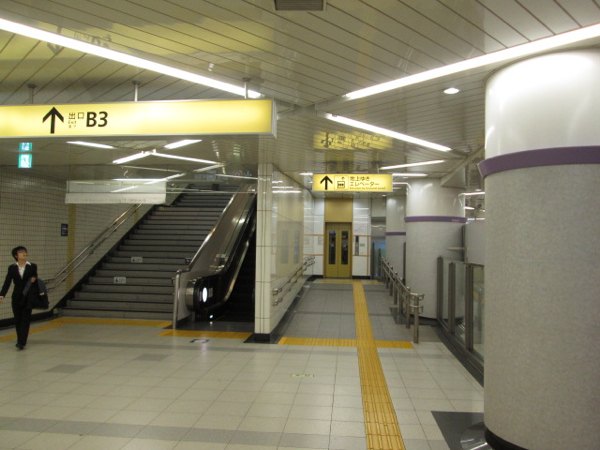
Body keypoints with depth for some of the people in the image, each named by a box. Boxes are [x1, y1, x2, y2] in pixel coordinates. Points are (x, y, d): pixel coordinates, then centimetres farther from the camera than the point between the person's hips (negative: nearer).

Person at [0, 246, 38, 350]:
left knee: (25, 319, -5)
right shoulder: (12, 268, 1)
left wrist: (34, 279, -15)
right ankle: (21, 340, 22)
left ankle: (21, 342, -7)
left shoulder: (32, 267, -1)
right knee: (17, 319, 8)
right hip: (16, 297, 2)